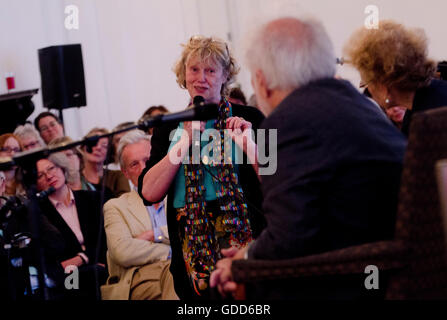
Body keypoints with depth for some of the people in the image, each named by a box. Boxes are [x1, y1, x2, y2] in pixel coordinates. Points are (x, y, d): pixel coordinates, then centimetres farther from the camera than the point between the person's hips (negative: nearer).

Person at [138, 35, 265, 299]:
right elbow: (149, 193, -4)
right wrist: (186, 139, -7)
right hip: (192, 248, 2)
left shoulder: (249, 118, 2)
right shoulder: (169, 129, 10)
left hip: (245, 240, -2)